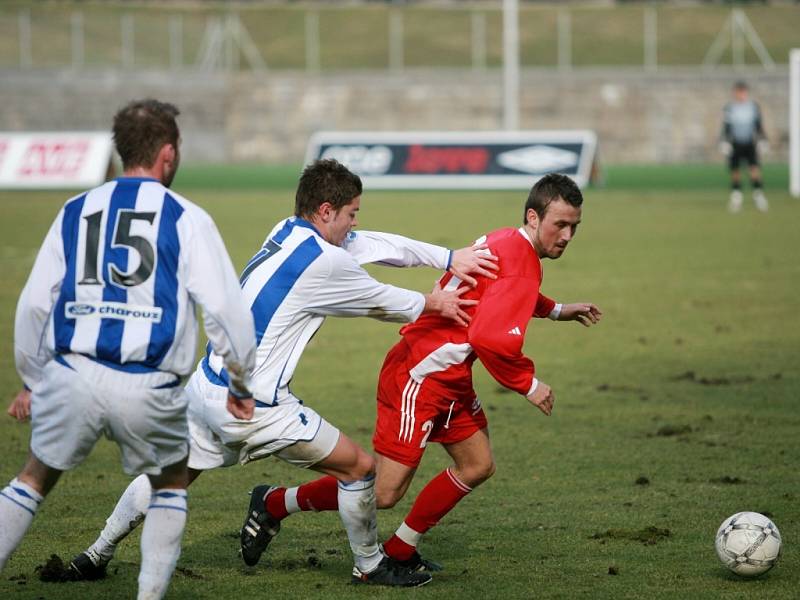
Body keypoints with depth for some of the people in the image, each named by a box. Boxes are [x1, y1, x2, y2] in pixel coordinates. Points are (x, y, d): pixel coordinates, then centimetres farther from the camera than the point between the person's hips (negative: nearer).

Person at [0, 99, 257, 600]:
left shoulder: (75, 212, 13)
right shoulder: (187, 219, 2)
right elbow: (226, 308, -2)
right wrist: (241, 383, 11)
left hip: (71, 376, 2)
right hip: (150, 390, -2)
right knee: (171, 484, 23)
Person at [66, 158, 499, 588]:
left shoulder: (286, 232, 9)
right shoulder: (323, 262, -16)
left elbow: (379, 243, 14)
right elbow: (380, 303, 0)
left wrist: (450, 258, 15)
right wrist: (433, 303, 17)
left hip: (207, 386, 8)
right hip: (251, 406, -8)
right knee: (359, 467, 4)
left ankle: (97, 555, 28)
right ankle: (370, 566, 18)